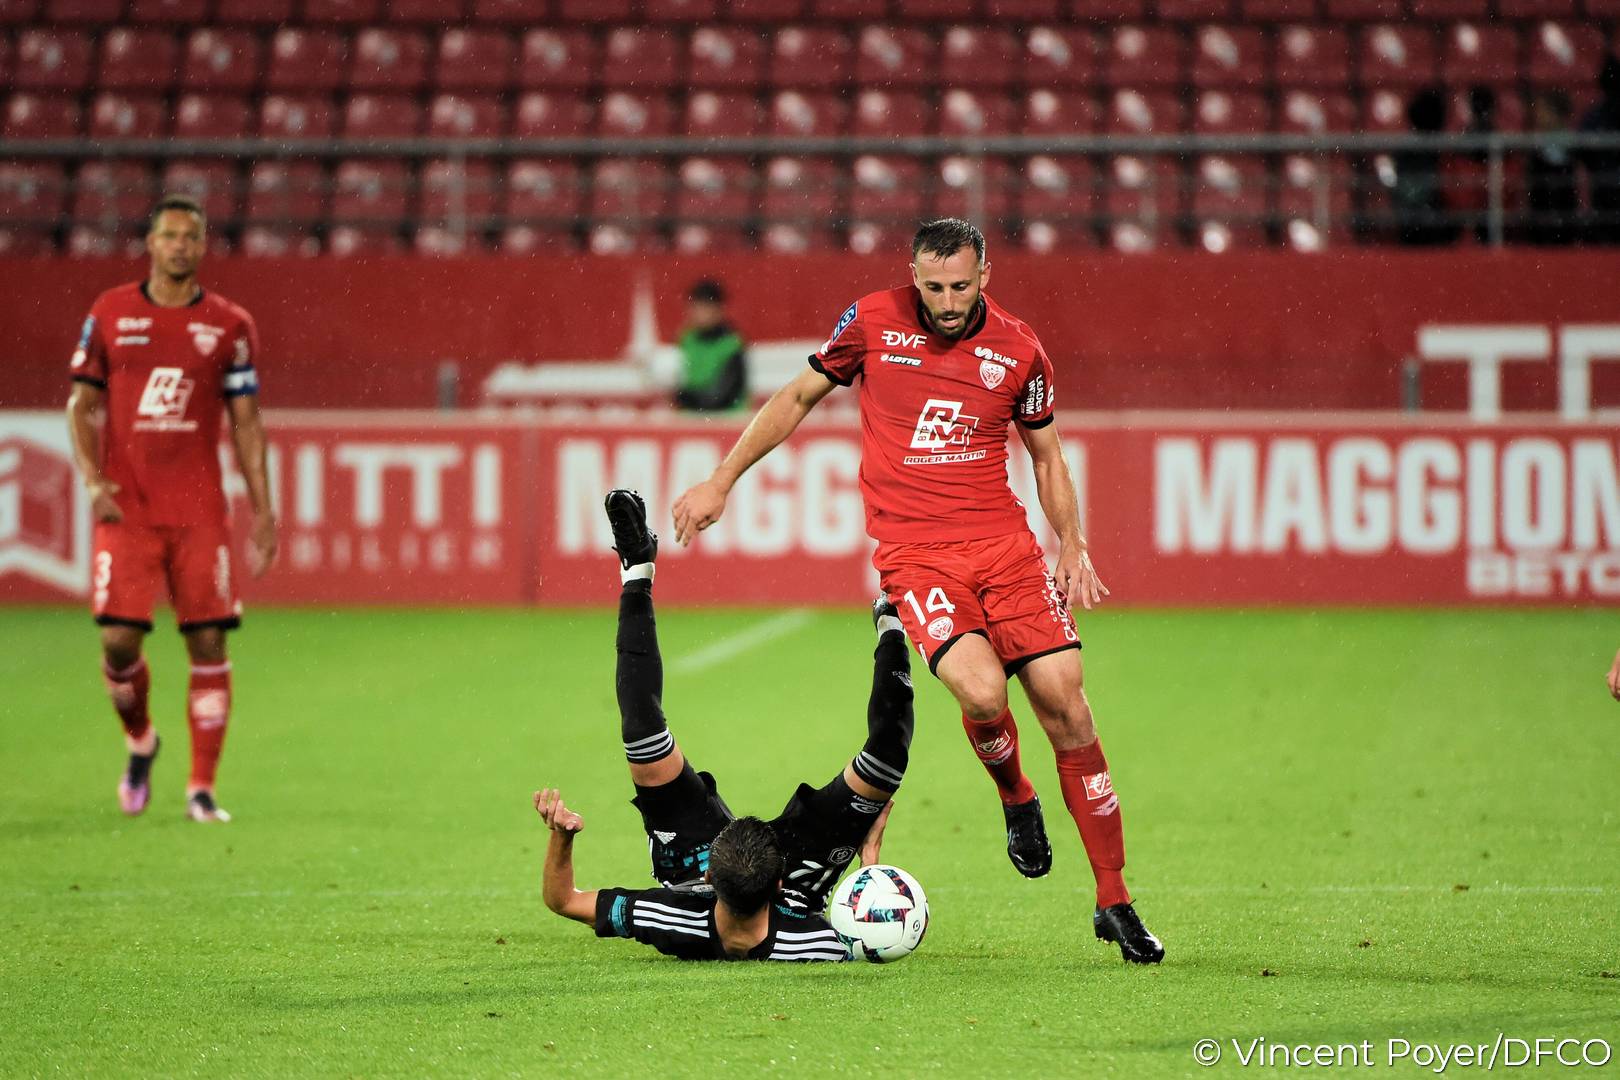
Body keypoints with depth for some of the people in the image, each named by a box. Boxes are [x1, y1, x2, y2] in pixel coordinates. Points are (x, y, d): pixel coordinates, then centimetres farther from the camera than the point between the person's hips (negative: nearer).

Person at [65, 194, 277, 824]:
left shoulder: (231, 326, 5)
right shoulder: (110, 314, 6)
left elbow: (246, 422, 8)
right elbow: (83, 404, 9)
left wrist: (262, 511, 3)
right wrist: (91, 478, -6)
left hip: (199, 509, 0)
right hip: (126, 508, 0)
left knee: (208, 643, -4)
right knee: (119, 639, -9)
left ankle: (201, 790, 3)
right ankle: (139, 741, 22)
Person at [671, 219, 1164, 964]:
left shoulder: (1018, 350, 2)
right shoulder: (873, 322, -1)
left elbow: (1047, 455, 16)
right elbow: (799, 397, 12)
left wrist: (1072, 546, 4)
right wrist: (720, 483, 12)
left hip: (1004, 541, 2)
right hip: (913, 552, -2)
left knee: (1063, 699, -7)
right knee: (981, 689, -26)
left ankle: (1114, 902, 4)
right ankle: (1015, 799, 10)